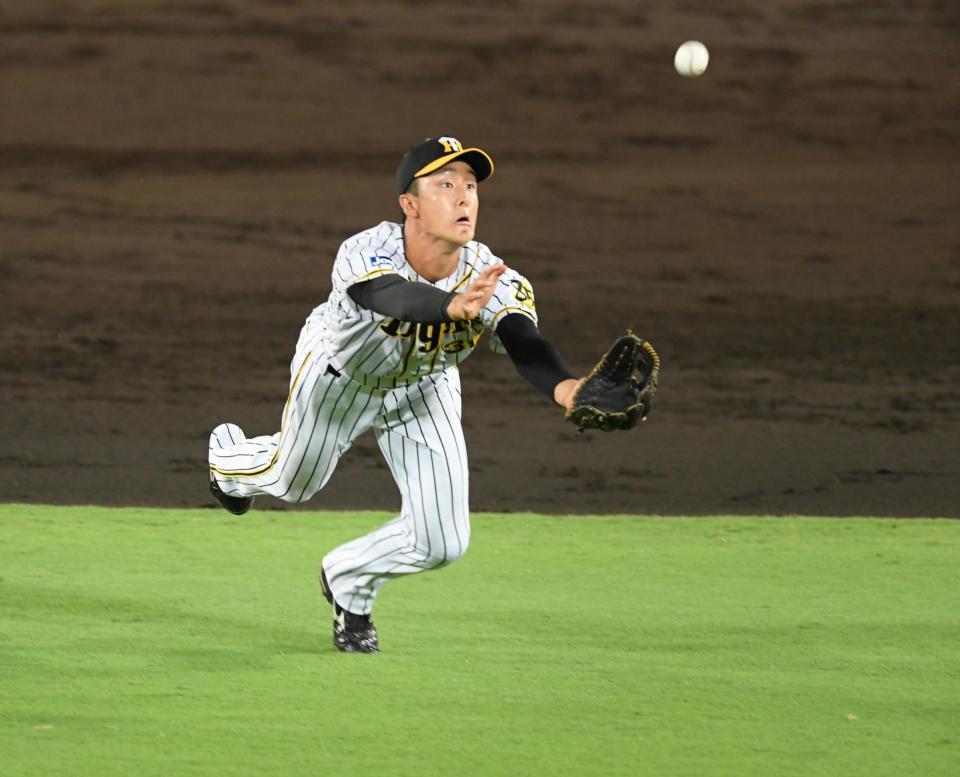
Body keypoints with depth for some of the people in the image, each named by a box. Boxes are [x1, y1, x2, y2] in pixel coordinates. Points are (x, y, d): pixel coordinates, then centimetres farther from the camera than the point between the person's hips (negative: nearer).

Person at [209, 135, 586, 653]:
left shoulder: (495, 282, -36)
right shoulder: (364, 255, -42)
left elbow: (525, 346, -53)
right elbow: (398, 298, -64)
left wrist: (564, 388, -76)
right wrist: (453, 306, -86)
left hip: (424, 392, 2)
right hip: (339, 376, -2)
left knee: (443, 543, -4)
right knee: (292, 482, 22)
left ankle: (348, 582, 28)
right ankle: (229, 457, 60)